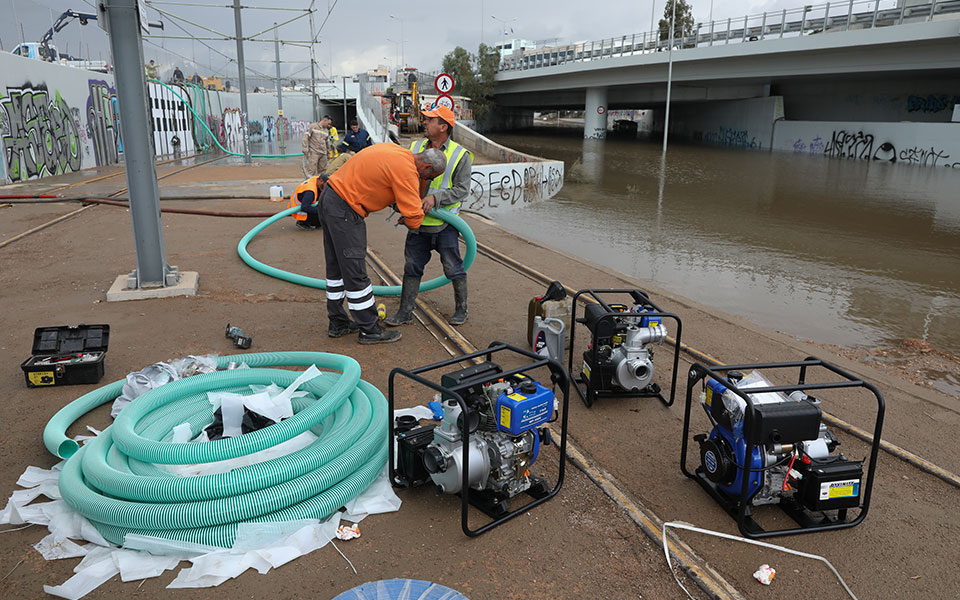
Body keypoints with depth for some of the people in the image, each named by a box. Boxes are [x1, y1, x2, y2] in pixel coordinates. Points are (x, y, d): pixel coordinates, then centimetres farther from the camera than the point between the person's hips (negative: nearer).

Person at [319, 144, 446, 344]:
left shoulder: (395, 150, 10)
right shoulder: (406, 170, -17)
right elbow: (414, 218, -16)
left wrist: (396, 202, 22)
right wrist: (407, 221, 7)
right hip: (344, 211, -10)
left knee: (336, 267, 17)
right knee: (355, 273, -2)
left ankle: (338, 323, 28)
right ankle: (369, 330, 8)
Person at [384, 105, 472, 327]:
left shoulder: (460, 155, -6)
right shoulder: (414, 148, 7)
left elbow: (462, 190, -11)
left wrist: (435, 197, -23)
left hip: (444, 225, -4)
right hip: (418, 222, 4)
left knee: (453, 268, 5)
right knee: (412, 267, 9)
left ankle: (461, 309, 22)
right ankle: (405, 311, 18)